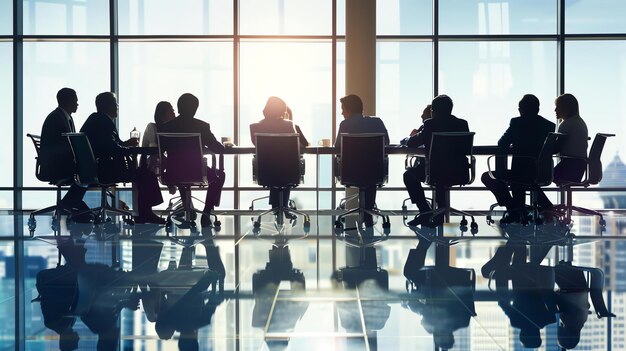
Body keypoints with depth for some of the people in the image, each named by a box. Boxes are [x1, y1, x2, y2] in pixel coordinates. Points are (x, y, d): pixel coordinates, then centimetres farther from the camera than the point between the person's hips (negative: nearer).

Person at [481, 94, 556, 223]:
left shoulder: (517, 122, -7)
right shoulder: (550, 125, 5)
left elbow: (502, 144, -1)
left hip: (521, 172, -6)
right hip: (543, 174, 6)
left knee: (487, 176, 14)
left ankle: (513, 208, 2)